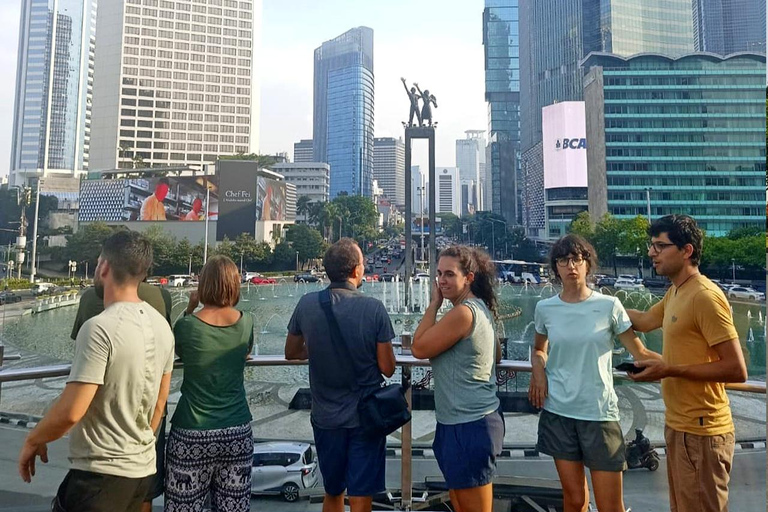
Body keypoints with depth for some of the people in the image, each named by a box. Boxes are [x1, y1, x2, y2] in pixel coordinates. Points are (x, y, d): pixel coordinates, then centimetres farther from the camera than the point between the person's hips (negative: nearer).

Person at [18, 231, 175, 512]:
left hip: (101, 472, -7)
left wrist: (33, 440, -1)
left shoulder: (100, 328, -21)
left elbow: (71, 411, -21)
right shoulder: (162, 325, 2)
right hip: (144, 468, 7)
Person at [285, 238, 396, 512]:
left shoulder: (307, 304, -8)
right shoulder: (374, 308, -16)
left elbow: (291, 352, 6)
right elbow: (387, 368, -12)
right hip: (366, 417, -3)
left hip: (325, 417, 3)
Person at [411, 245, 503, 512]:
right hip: (473, 420, 10)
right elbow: (496, 357, 19)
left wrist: (434, 303, -12)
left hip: (468, 426, -10)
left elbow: (419, 348, -16)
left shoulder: (463, 312, -22)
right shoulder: (480, 307, 9)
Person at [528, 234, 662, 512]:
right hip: (558, 411, 2)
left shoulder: (609, 305, -5)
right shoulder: (545, 308, 1)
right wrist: (538, 371, -2)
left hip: (600, 412, -1)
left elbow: (640, 353, -2)